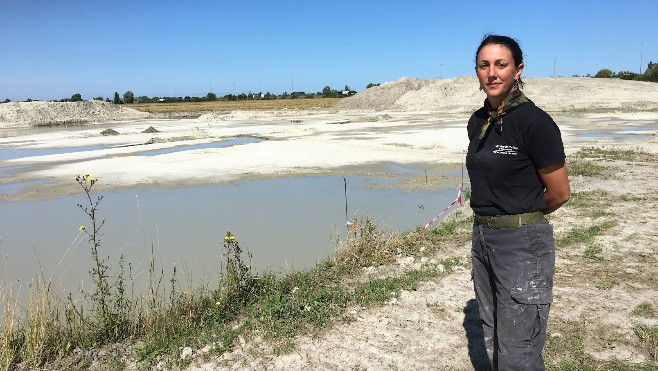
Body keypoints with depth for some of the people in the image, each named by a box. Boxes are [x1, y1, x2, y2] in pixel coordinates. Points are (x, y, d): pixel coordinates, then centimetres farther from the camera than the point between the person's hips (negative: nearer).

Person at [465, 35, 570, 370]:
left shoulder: (534, 122, -16)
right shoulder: (477, 122, 6)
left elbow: (559, 193, -8)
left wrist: (522, 217, 6)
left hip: (523, 244, -7)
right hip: (482, 237, 8)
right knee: (494, 342, 20)